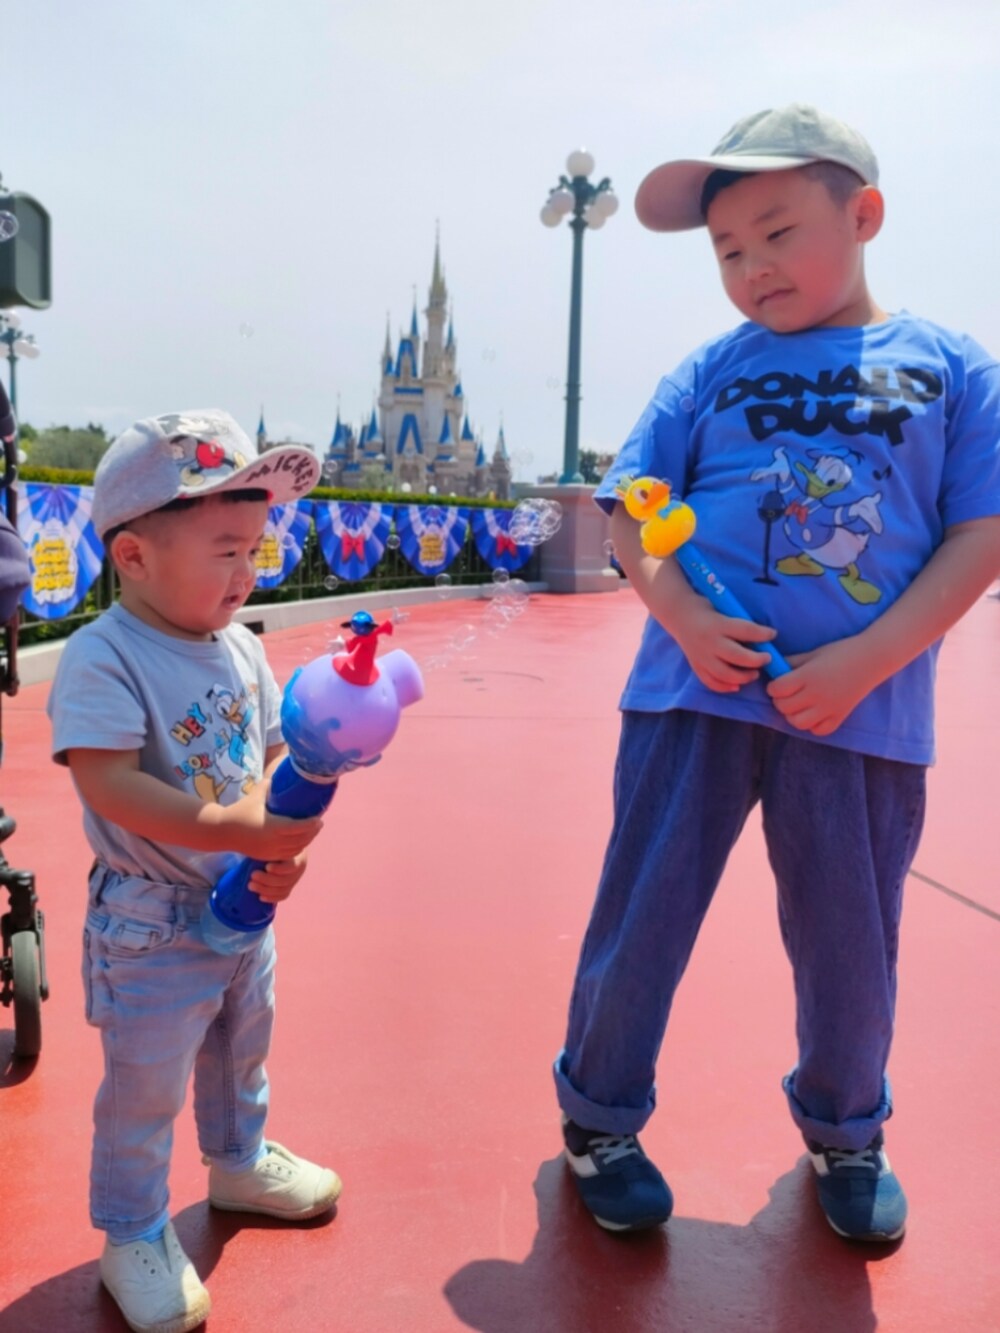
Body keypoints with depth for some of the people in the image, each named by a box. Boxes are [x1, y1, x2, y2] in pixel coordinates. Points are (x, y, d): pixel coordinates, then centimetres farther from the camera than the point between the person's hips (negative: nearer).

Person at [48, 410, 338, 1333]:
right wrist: (234, 830, -37)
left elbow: (275, 753, 5)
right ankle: (134, 1233, 35)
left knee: (241, 1055, 27)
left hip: (244, 906, 7)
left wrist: (286, 841, -12)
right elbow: (109, 783, -32)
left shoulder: (241, 648, -2)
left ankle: (239, 1162, 53)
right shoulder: (102, 659, -23)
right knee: (144, 1090, 11)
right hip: (153, 926, -7)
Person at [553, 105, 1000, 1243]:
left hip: (862, 710, 0)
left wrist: (868, 659, -13)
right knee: (641, 916, 7)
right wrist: (682, 615, -15)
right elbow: (630, 509, 4)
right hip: (696, 686, 1)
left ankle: (844, 1132, 42)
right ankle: (599, 1118, 32)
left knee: (848, 942, 13)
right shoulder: (713, 369, 7)